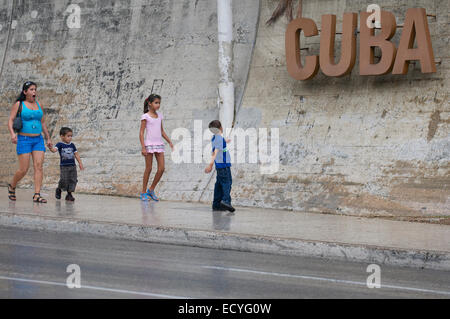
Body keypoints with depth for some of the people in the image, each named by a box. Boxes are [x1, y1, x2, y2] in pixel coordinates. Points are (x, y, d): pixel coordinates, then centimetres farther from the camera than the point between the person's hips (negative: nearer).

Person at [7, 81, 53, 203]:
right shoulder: (19, 104, -1)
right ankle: (12, 186, 22)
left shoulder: (38, 105, 12)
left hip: (38, 139, 4)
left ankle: (37, 195, -11)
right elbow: (10, 120, -6)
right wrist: (12, 133, -23)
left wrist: (48, 138, 17)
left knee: (39, 166, -9)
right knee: (24, 169, -6)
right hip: (24, 139, -4)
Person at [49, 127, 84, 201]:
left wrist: (80, 163, 10)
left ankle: (69, 194, 10)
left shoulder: (72, 145, 11)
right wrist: (51, 148, -42)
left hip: (72, 166, 5)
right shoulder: (60, 145, -3)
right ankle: (59, 189, 18)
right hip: (64, 166, -5)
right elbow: (54, 150, -19)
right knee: (64, 180, -11)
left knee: (73, 180, 0)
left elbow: (76, 154, 15)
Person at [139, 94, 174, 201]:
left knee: (161, 168, -2)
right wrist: (143, 147, -15)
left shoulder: (159, 115, 13)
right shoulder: (145, 116, -4)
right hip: (149, 144, -5)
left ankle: (151, 190, 12)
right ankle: (144, 192, 8)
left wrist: (169, 141, 13)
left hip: (159, 144, 5)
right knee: (148, 168, -2)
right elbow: (141, 133, -7)